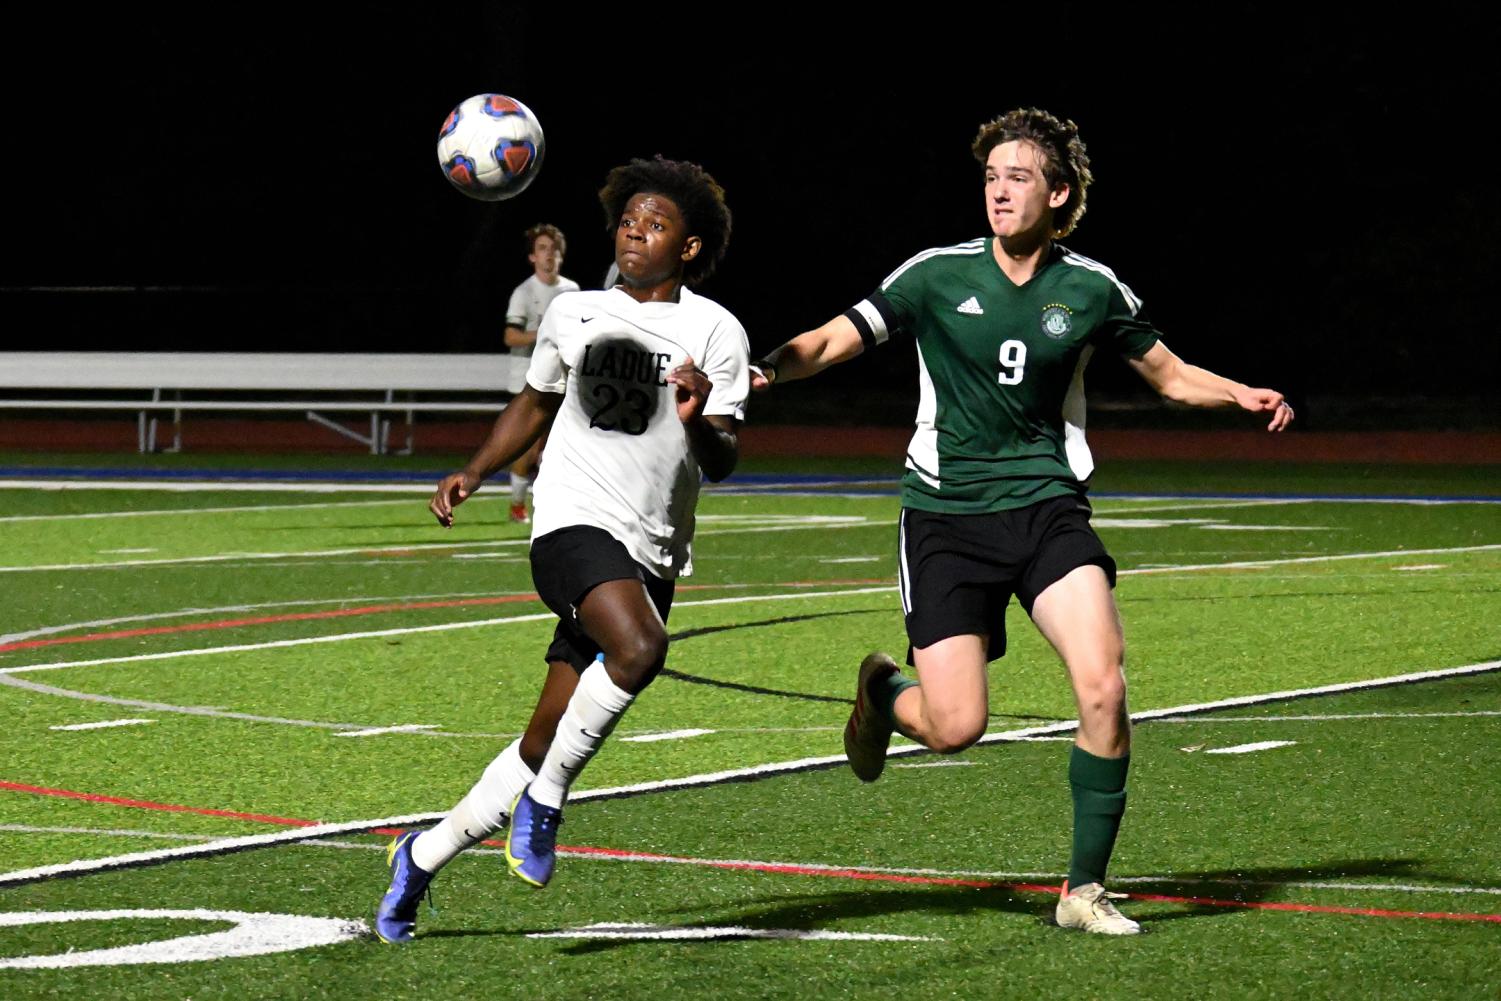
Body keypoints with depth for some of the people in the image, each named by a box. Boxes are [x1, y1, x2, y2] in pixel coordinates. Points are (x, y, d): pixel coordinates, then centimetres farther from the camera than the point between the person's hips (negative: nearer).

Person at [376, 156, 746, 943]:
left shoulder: (715, 332, 3)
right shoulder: (572, 315, 11)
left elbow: (722, 463, -4)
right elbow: (535, 403, 28)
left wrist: (700, 421, -25)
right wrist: (475, 472, 16)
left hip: (650, 553, 1)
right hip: (574, 524, -1)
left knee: (542, 749, 3)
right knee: (639, 646, -33)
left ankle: (422, 857, 21)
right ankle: (544, 802, -16)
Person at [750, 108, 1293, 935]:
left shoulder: (1091, 290, 2)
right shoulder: (938, 275, -3)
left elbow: (1170, 374, 15)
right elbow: (833, 341, 0)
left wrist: (1243, 396, -4)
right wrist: (767, 367, -20)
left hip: (1047, 506, 1)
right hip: (946, 515, -1)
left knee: (1102, 686, -20)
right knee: (955, 727, -9)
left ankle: (1085, 889, -5)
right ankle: (882, 690, 30)